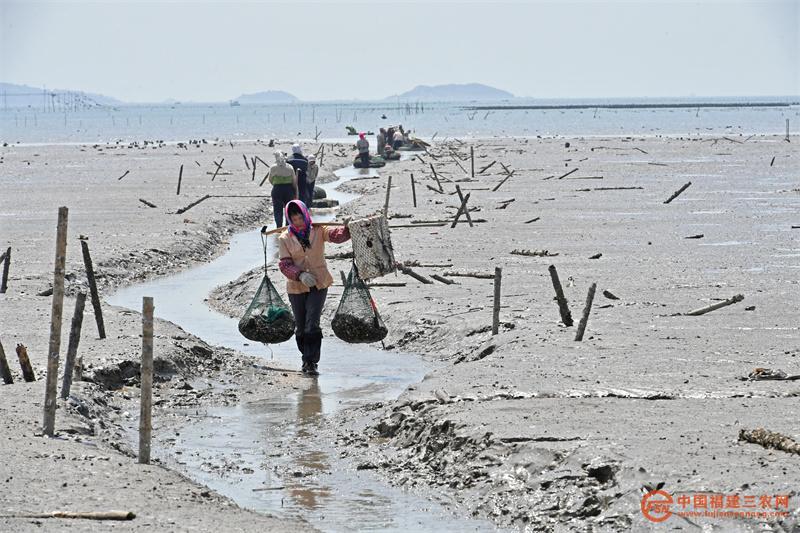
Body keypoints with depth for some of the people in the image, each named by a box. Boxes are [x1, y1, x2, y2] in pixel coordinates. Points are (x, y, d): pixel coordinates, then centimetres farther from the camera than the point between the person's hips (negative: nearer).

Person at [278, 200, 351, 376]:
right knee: (301, 327, 10)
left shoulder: (318, 231, -1)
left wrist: (347, 229, -38)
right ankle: (307, 358, 29)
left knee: (312, 325, -12)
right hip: (296, 287, 1)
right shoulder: (285, 238, -2)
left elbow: (336, 236, -16)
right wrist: (300, 275, -25)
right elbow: (285, 264, -8)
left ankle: (311, 362, -9)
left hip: (319, 285, -1)